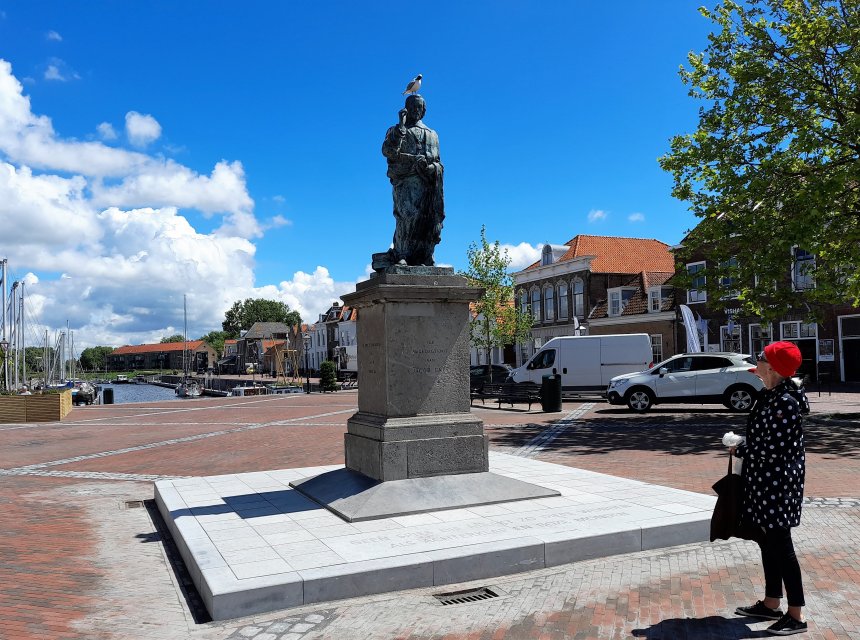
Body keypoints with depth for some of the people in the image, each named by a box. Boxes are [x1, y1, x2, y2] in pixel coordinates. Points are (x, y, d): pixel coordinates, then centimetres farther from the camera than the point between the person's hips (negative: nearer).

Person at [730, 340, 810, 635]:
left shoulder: (785, 402, -21)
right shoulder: (769, 395, 8)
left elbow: (772, 449, -23)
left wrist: (740, 449, -10)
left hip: (778, 482, -10)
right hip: (764, 481, 10)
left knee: (780, 545, -1)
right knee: (767, 542, 17)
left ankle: (796, 616, 11)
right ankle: (771, 604, 30)